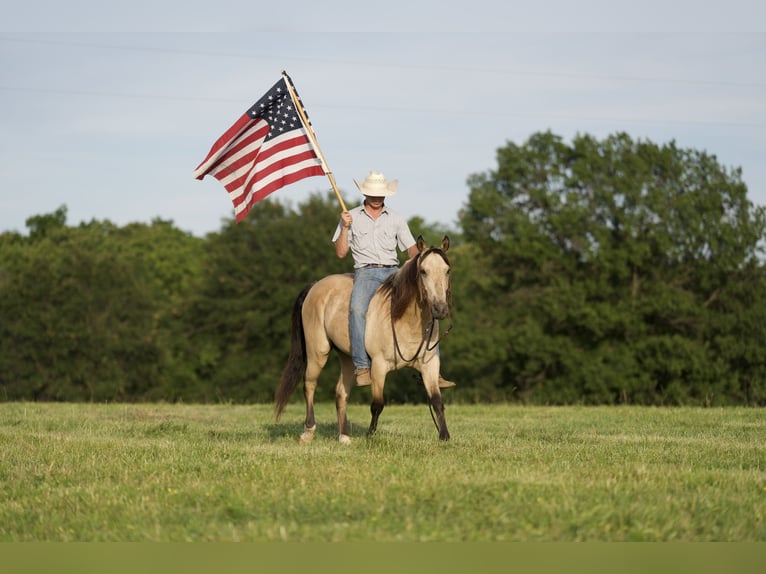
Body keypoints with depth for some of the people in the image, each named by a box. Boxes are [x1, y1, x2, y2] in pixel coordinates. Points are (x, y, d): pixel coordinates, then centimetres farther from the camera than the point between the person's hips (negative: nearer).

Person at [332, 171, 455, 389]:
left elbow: (411, 249, 13)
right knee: (357, 309, -34)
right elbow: (341, 252, 8)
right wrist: (345, 228, -6)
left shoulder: (396, 219, 15)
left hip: (393, 272, 3)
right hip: (366, 272, -3)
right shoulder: (351, 217, 10)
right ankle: (362, 367, -35)